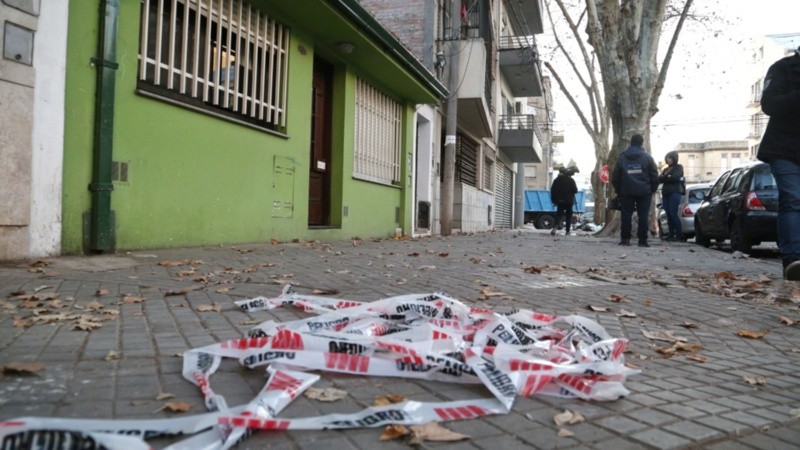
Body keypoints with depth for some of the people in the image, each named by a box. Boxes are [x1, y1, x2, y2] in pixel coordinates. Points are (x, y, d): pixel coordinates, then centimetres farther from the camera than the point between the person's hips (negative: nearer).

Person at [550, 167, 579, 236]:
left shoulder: (556, 180, 2)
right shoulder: (571, 180, -5)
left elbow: (552, 191, 3)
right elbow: (575, 190, -4)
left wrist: (554, 200, 10)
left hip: (560, 202, 2)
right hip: (569, 201, -2)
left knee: (558, 215, 4)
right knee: (568, 216, 7)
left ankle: (554, 227, -20)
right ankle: (567, 231, 5)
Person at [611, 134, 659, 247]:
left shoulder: (622, 158, 5)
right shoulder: (647, 158, 0)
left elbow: (615, 177, 6)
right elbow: (654, 176, 0)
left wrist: (618, 191, 14)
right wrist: (653, 190, 11)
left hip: (626, 192, 1)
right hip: (644, 192, -1)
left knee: (626, 214, 5)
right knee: (643, 215, 0)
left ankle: (625, 238, 1)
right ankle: (642, 240, -2)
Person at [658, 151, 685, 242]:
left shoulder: (678, 167, 5)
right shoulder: (665, 169, 24)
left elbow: (676, 177, -12)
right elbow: (659, 179, 9)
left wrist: (665, 178, 0)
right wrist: (668, 177, -7)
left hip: (675, 192, -7)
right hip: (666, 193, 7)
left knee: (673, 214, -14)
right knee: (668, 215, 2)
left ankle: (678, 235, -11)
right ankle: (671, 234, 4)